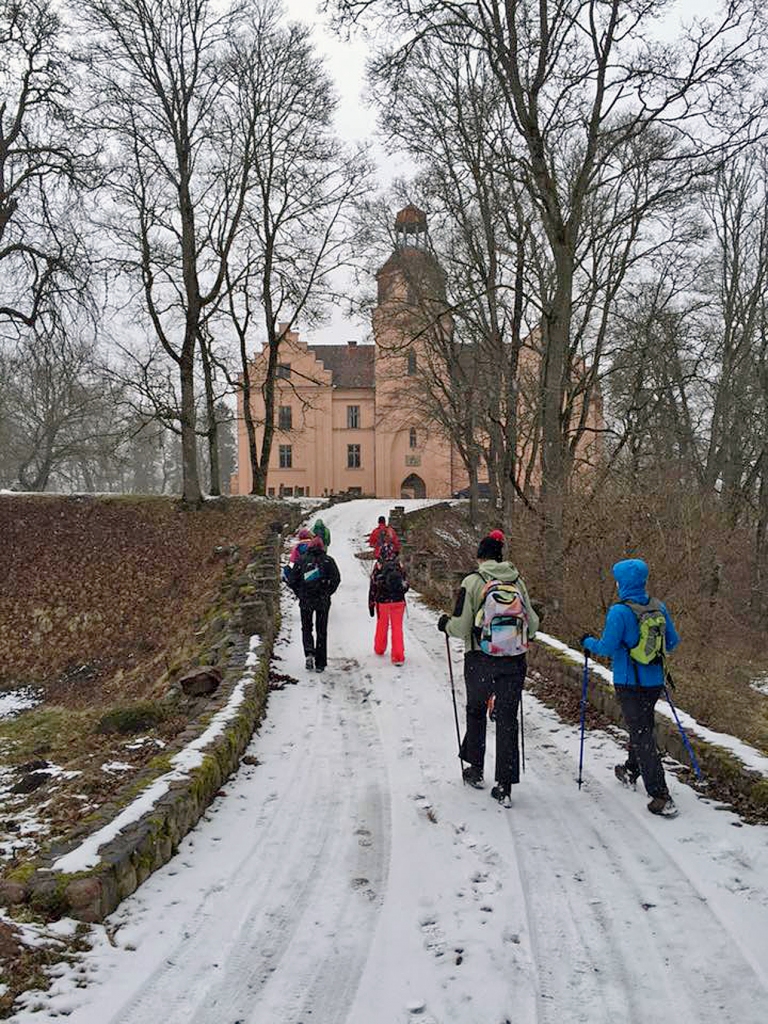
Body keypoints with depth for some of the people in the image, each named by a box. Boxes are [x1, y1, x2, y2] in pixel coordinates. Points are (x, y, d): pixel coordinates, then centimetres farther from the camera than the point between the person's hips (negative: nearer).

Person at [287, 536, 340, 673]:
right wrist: (327, 593, 7)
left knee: (306, 628, 15)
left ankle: (309, 653, -10)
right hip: (323, 600, 0)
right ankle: (320, 663, 9)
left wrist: (300, 594, 12)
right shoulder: (328, 560, 1)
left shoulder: (301, 560, 1)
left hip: (305, 600, 0)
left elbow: (292, 581, -2)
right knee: (321, 631, 9)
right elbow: (336, 579, -6)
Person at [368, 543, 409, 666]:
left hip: (382, 602, 0)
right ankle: (398, 656, 0)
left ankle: (379, 649, 38)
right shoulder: (399, 565, -3)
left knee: (382, 626, 20)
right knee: (397, 628, 5)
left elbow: (373, 587, -5)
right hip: (398, 601, 1)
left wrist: (371, 604, 4)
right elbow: (405, 583, 5)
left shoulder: (378, 566, -9)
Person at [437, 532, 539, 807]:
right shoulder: (518, 581, 2)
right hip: (514, 662, 2)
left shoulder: (473, 581, -9)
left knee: (476, 711, 21)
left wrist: (446, 624, 9)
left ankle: (475, 770, 32)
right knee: (507, 720, 7)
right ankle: (504, 786, 6)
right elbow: (532, 624, 5)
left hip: (481, 662, -2)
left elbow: (461, 627, -11)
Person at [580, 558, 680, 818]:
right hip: (654, 681, 7)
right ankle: (631, 771, 47)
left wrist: (588, 642, 2)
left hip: (629, 683, -7)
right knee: (643, 726, 25)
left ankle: (661, 798, -6)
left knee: (642, 736, -3)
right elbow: (673, 641, 9)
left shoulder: (619, 612, -19)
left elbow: (607, 648, -17)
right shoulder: (659, 608, 1)